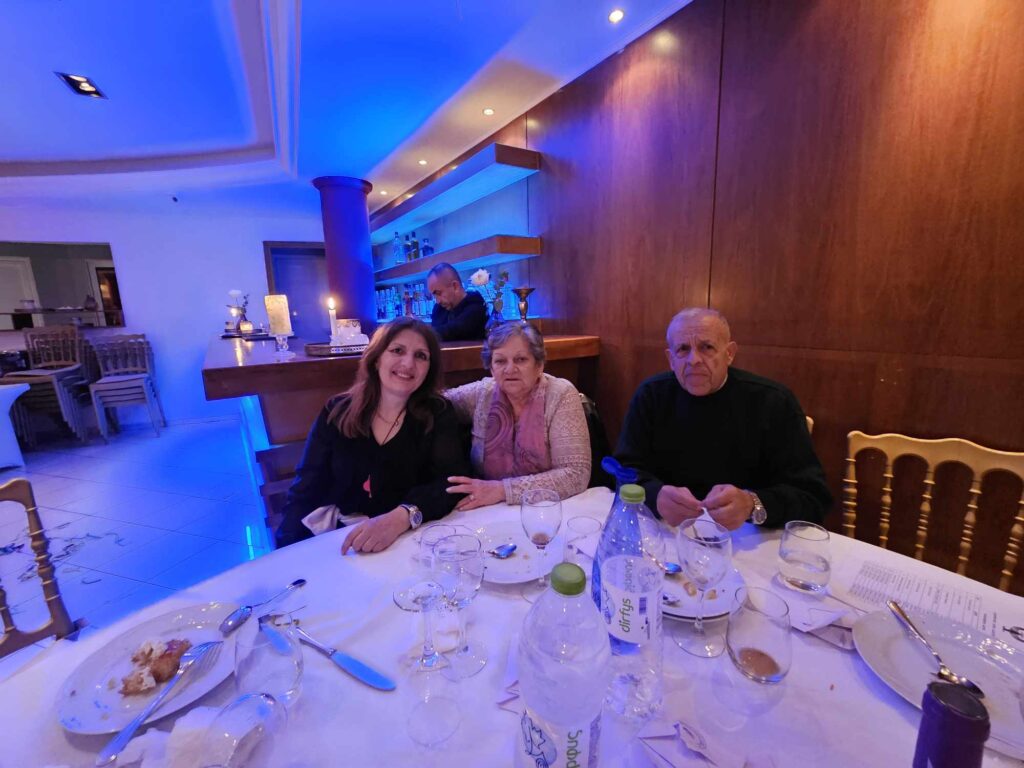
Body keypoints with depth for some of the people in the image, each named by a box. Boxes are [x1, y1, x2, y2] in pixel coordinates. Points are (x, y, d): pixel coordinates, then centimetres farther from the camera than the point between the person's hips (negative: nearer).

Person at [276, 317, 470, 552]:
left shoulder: (438, 414, -2)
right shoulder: (337, 412, 4)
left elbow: (453, 480, -15)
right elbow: (306, 491, 2)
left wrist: (401, 518, -31)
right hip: (336, 544, 2)